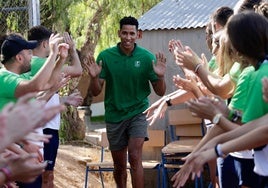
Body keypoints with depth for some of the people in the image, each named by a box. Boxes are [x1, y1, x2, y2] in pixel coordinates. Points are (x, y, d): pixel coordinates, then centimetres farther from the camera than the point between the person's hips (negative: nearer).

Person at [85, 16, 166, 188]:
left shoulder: (147, 57, -6)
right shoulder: (106, 56, -5)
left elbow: (160, 92, -3)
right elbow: (96, 92, -4)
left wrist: (161, 76, -23)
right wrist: (94, 77, -25)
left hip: (138, 113, -2)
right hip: (114, 115, 2)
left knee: (135, 158, -18)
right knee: (119, 166, 12)